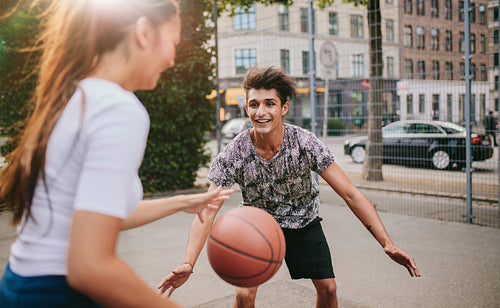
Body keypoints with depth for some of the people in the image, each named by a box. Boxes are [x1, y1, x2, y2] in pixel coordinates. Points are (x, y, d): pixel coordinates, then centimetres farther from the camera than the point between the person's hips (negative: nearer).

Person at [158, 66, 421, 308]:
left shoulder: (305, 143, -27)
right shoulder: (234, 154, -26)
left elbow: (350, 194, -25)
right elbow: (207, 211, -27)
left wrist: (387, 243, -34)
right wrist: (188, 264, -42)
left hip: (304, 221, 1)